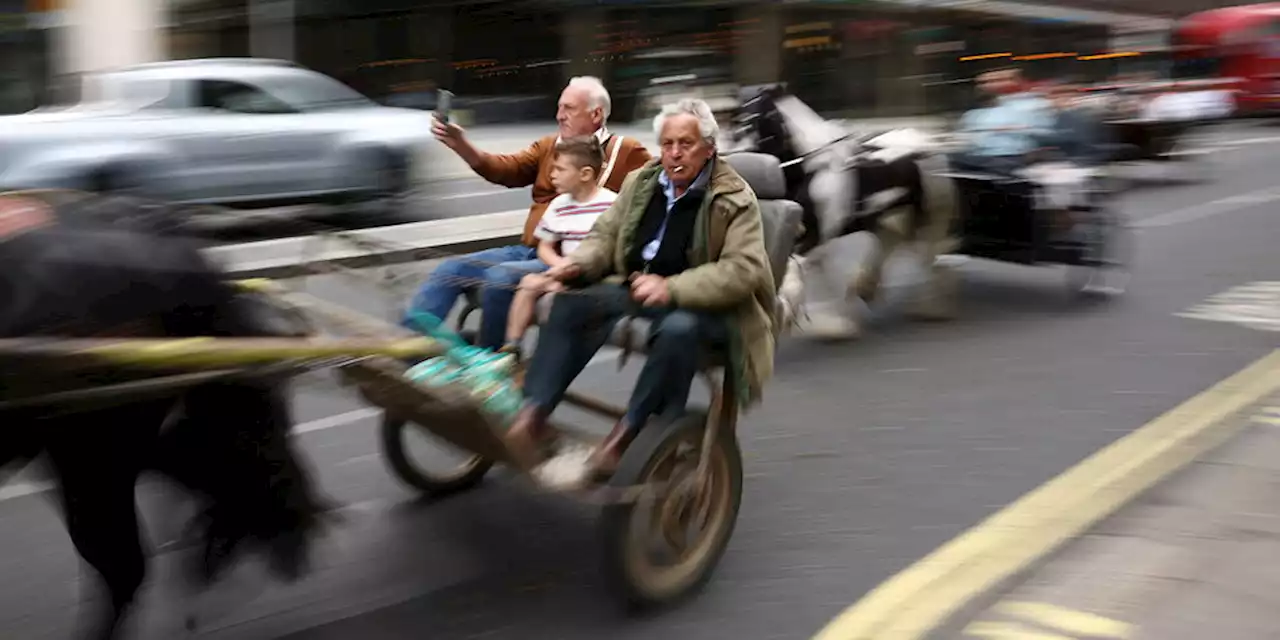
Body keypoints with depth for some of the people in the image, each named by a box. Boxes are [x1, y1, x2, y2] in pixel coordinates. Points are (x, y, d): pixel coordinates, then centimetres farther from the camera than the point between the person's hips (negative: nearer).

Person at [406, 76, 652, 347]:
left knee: (499, 277, -30)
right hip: (528, 250, 7)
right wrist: (460, 145, -14)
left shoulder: (627, 152, 0)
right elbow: (505, 169, 3)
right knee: (449, 270, -6)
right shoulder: (548, 146, 16)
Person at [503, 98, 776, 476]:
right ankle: (532, 414, -25)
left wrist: (671, 288, -30)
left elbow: (743, 270, -18)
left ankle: (629, 432, -25)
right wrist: (578, 263, -7)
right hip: (635, 288, 5)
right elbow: (605, 235, 18)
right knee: (573, 301, -19)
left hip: (702, 306, -5)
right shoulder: (641, 183, 11)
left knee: (679, 329, -39)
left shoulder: (736, 200, -7)